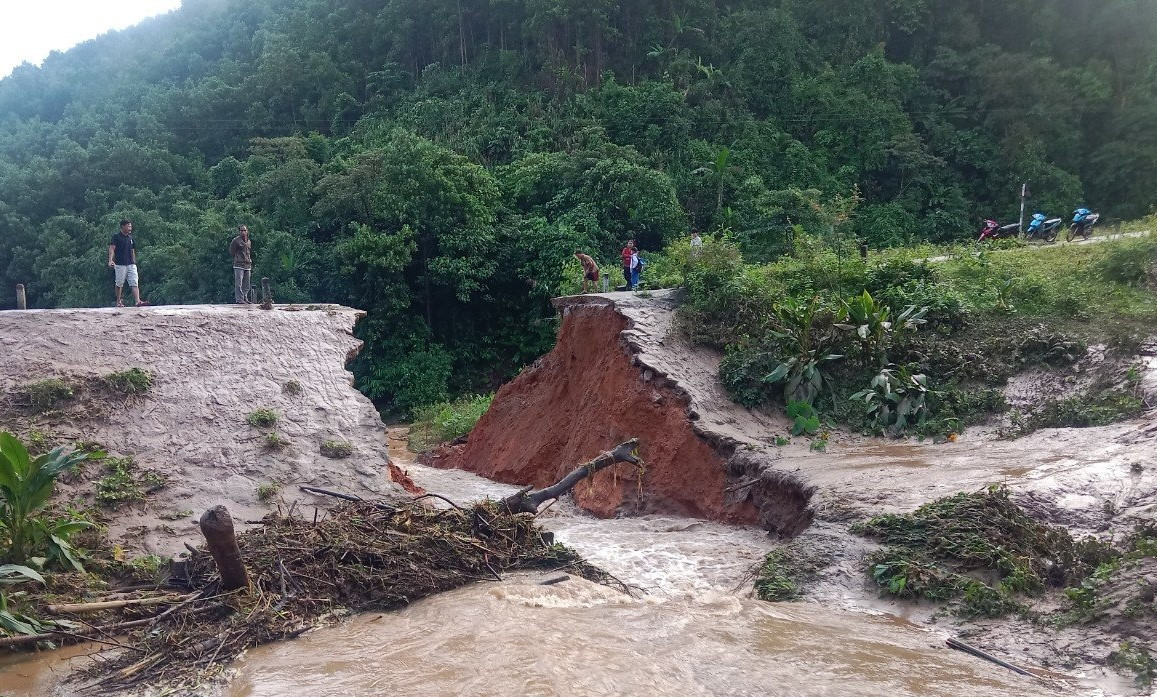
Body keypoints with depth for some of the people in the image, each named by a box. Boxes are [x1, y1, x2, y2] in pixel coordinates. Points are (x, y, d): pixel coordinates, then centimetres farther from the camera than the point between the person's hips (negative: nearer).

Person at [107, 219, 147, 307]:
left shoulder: (131, 238, 16)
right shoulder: (116, 237, -2)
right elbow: (112, 248, -12)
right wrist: (110, 260, -26)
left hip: (131, 264, 5)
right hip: (120, 264, -5)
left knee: (135, 283, -8)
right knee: (119, 284, 6)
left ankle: (138, 301, -17)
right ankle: (118, 301, 19)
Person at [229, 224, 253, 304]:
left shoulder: (249, 241, 16)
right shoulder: (236, 240, -3)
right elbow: (231, 252, 1)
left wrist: (250, 260, 14)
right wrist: (238, 258, 0)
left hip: (248, 265, 7)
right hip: (239, 265, -7)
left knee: (247, 284, 9)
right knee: (239, 283, -9)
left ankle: (245, 298, 18)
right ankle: (239, 299, -9)